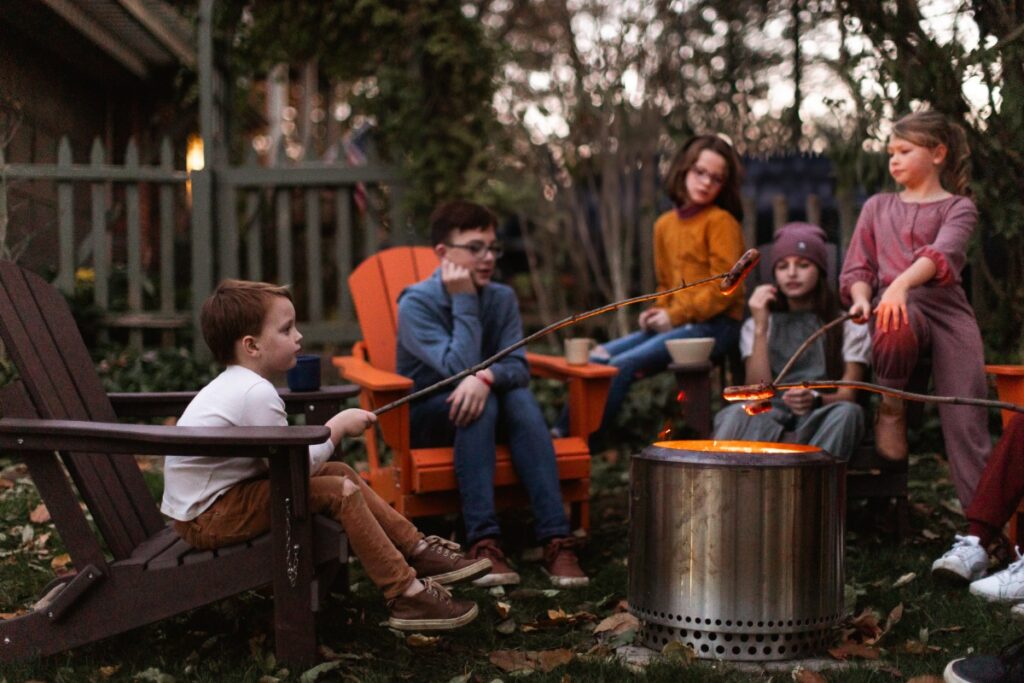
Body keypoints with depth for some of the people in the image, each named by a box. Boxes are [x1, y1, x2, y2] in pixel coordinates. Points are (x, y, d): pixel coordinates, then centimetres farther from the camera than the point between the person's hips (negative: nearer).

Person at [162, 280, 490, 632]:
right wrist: (337, 426, -11)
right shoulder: (256, 394, -23)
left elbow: (279, 460, 5)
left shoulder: (233, 385, 8)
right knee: (340, 491, -16)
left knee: (339, 471, 11)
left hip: (224, 497, 10)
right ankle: (407, 596, -12)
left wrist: (334, 428, -4)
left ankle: (417, 550, 14)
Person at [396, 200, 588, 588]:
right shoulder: (416, 303, -14)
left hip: (475, 409, 4)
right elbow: (459, 367, -25)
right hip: (424, 419, -4)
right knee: (477, 402, -34)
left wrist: (486, 377, -34)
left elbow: (518, 366, -12)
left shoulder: (502, 298, 0)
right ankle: (483, 542, -42)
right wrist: (464, 301, -22)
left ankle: (556, 540, -37)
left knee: (521, 396, -28)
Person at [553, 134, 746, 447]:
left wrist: (676, 316, -12)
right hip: (678, 323, 7)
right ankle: (562, 433, -8)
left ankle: (586, 445, -13)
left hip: (714, 326, -7)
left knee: (623, 365, -21)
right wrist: (660, 312, 4)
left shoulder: (721, 222, -7)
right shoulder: (665, 224, 14)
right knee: (598, 357, -6)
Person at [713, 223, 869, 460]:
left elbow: (848, 395, 2)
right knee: (737, 413, -34)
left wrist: (815, 400, -22)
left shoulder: (848, 325, 15)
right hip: (772, 416, 0)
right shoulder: (755, 326, 19)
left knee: (847, 413, -35)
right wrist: (761, 328, -3)